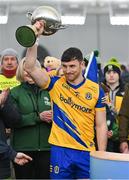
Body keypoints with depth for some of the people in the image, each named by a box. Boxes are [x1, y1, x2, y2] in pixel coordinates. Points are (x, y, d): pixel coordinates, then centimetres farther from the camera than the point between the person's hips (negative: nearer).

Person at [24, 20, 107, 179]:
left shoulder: (96, 90, 3)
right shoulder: (56, 84, 3)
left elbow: (101, 125, 5)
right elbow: (29, 67, -9)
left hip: (87, 152, 1)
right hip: (60, 150, 0)